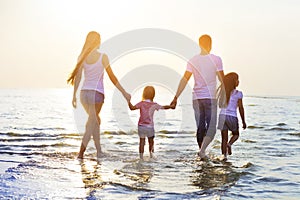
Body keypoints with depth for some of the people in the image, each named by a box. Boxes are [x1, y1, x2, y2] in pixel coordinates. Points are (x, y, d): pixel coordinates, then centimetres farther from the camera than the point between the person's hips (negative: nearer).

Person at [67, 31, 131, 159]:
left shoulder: (82, 57, 2)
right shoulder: (103, 57, -7)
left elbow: (78, 77, 0)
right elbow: (112, 77, -5)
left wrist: (74, 95, 6)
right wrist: (124, 92, 2)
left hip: (84, 93, 5)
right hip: (96, 93, -5)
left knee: (96, 120, 22)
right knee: (92, 124, -1)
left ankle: (99, 151, 25)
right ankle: (81, 152, -10)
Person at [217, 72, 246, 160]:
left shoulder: (222, 91, 5)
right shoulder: (238, 93, -5)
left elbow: (220, 105, 7)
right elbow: (241, 108, -4)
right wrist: (243, 121, 3)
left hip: (222, 115, 3)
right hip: (232, 116, -3)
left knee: (224, 138, 8)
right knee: (236, 134, 20)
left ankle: (224, 156, -1)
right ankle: (229, 144, -9)